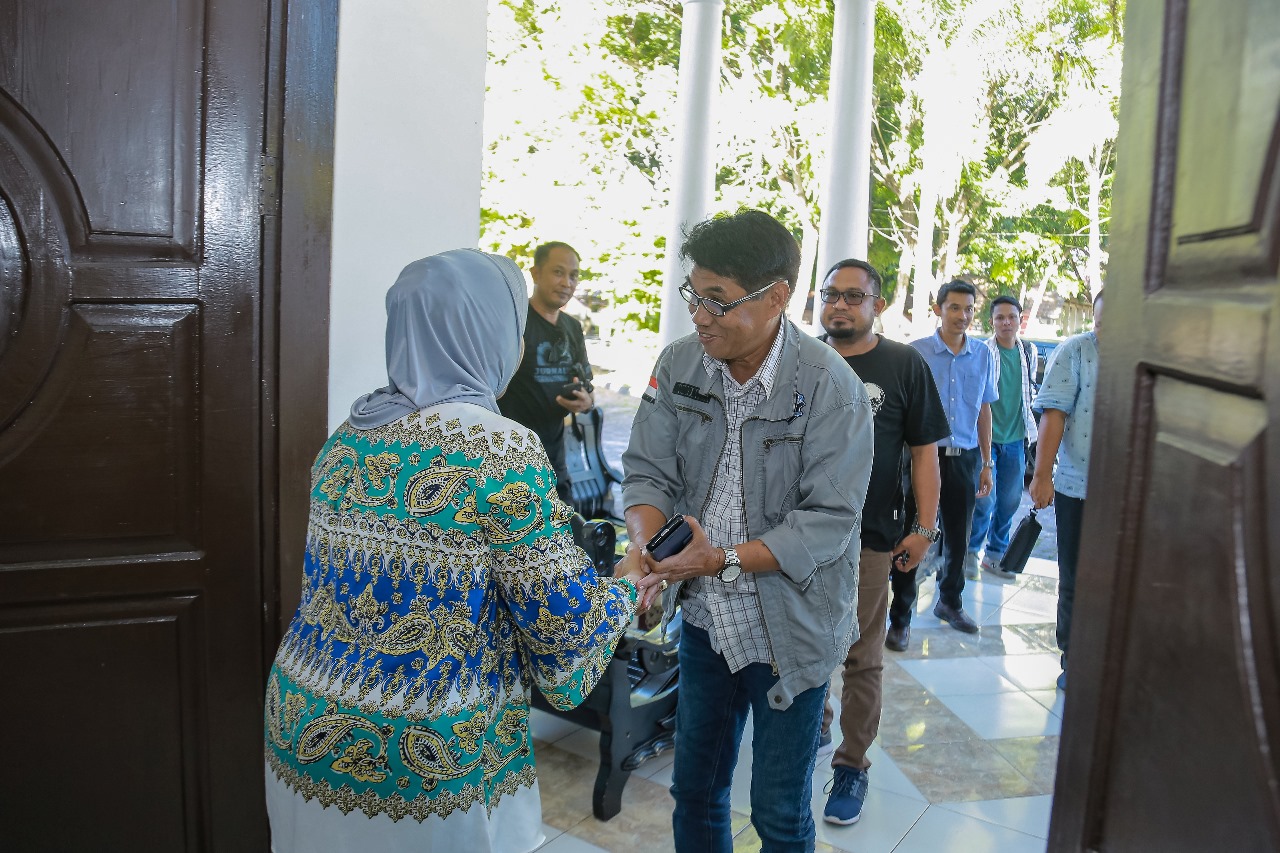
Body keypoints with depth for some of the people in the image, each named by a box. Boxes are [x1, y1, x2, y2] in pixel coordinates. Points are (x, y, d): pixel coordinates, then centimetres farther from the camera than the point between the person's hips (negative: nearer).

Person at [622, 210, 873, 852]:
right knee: (695, 789, 22)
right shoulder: (679, 365, -4)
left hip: (791, 630, -4)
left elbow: (828, 520, -20)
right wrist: (648, 550, -22)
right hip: (704, 619, 4)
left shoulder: (830, 387, -19)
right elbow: (649, 471, -3)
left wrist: (722, 560, -29)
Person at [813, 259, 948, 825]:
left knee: (861, 660, 6)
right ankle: (812, 725, 39)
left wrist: (925, 527, -6)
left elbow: (925, 452, -1)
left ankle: (852, 765, 20)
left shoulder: (904, 365, -1)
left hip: (870, 540, -3)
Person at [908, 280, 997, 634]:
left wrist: (987, 464, 11)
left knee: (958, 535, 13)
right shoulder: (916, 352, -5)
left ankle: (950, 601, 32)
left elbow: (984, 410, 13)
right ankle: (903, 607, 18)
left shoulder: (982, 355, 7)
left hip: (965, 458, 4)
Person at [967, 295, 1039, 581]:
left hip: (1015, 438, 5)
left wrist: (1030, 428, 20)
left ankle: (995, 553, 24)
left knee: (1010, 500, 10)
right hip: (985, 436, -5)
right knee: (985, 498, -8)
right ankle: (971, 551, 12)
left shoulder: (1029, 352, 7)